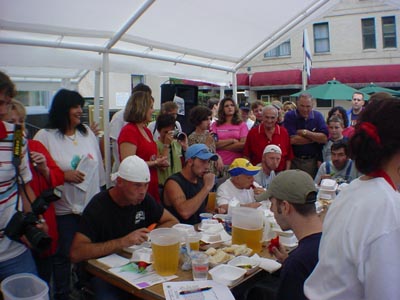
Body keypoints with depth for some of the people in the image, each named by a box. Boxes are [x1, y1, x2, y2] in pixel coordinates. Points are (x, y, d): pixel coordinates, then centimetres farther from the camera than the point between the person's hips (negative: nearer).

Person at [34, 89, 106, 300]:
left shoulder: (87, 133, 7)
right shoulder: (45, 136, -8)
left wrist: (101, 192, 13)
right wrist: (64, 175, -18)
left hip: (91, 205, 4)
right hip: (63, 209, -4)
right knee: (63, 255, 9)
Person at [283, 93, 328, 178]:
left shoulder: (318, 116, 4)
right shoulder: (289, 116, -4)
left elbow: (324, 138, -7)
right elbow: (292, 140, -16)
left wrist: (305, 132, -12)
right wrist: (315, 138, -8)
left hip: (313, 161, 2)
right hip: (294, 160, -2)